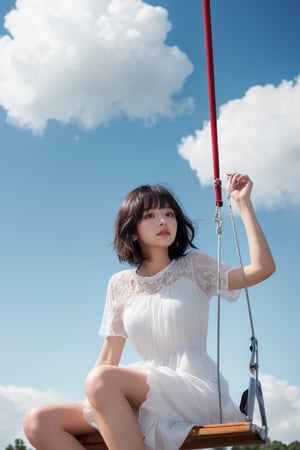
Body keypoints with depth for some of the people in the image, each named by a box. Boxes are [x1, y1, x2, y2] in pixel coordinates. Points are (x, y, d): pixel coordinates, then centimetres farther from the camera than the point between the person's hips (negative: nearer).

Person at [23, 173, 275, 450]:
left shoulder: (193, 268, 8)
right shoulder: (120, 286, 15)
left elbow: (263, 268, -6)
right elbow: (108, 359, 15)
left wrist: (243, 202, -2)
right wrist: (81, 413, 4)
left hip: (197, 389, -4)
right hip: (149, 396, 4)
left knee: (103, 379, -32)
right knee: (39, 422, -14)